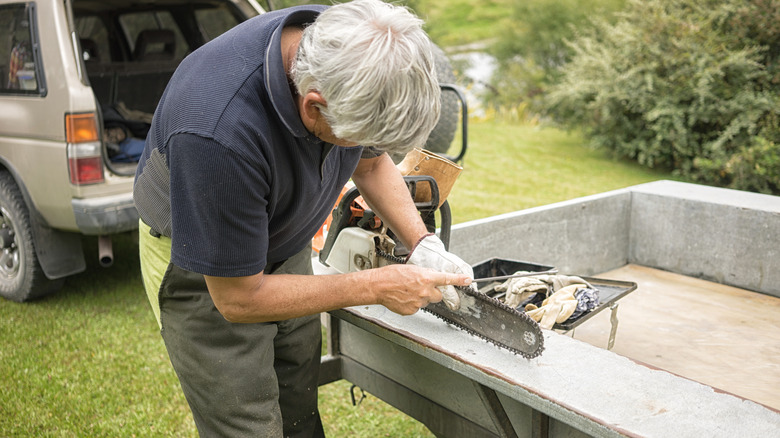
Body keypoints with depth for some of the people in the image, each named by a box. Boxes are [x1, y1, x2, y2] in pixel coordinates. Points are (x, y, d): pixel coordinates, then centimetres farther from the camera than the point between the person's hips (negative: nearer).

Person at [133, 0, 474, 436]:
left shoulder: (349, 49, -20)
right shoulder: (219, 131, -40)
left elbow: (373, 163, 2)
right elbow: (238, 299, -27)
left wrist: (423, 244, -12)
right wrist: (376, 287, -24)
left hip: (288, 251, 6)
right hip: (204, 270, -6)